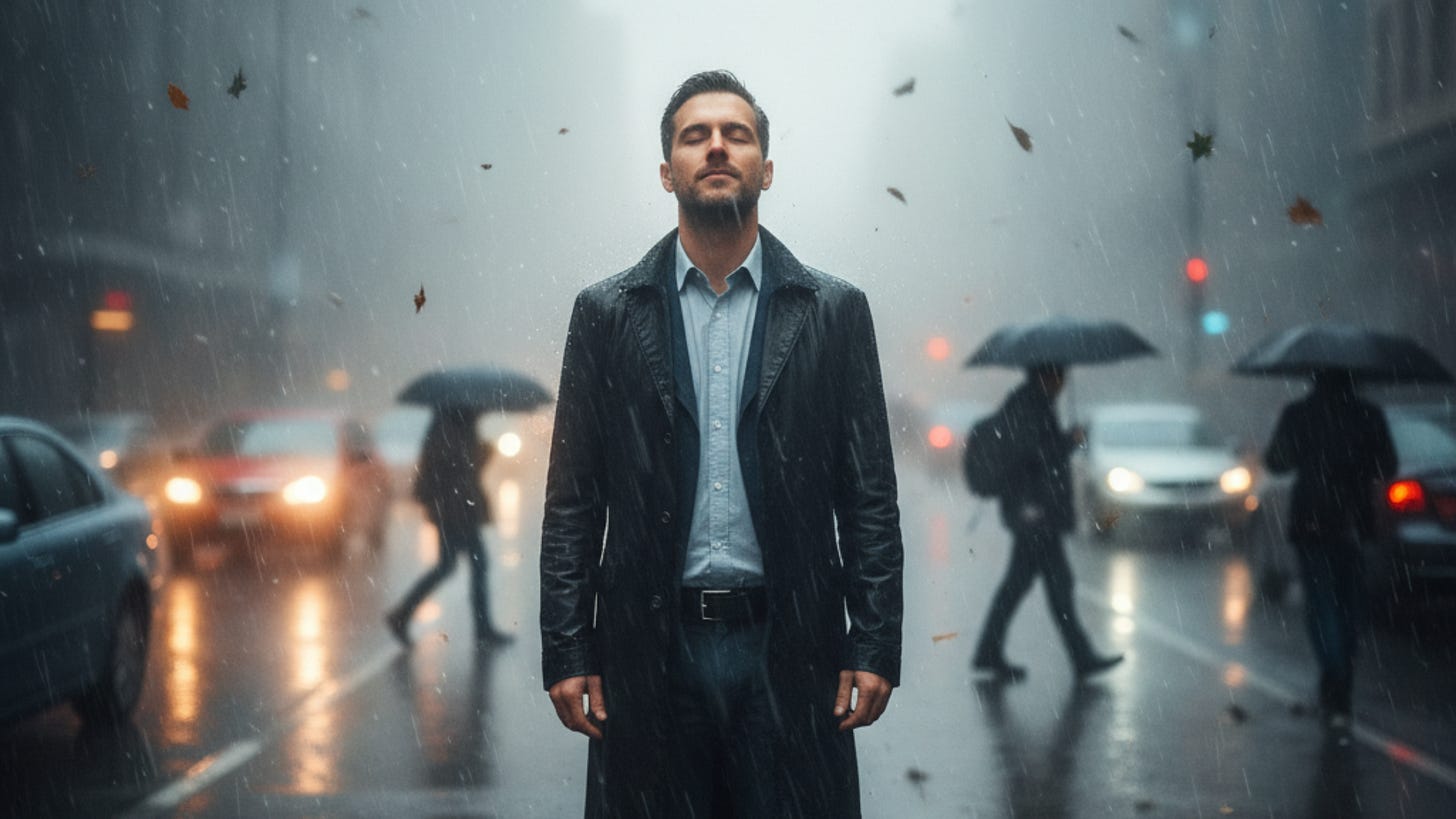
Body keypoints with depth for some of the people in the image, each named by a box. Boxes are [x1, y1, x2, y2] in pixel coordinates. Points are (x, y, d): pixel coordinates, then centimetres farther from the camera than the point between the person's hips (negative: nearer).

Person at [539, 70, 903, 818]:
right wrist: (566, 653, -1)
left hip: (788, 649, 0)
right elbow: (572, 502, 5)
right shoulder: (606, 313, 7)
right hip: (649, 648, 0)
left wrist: (874, 649, -2)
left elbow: (870, 497, 5)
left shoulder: (833, 312, 6)